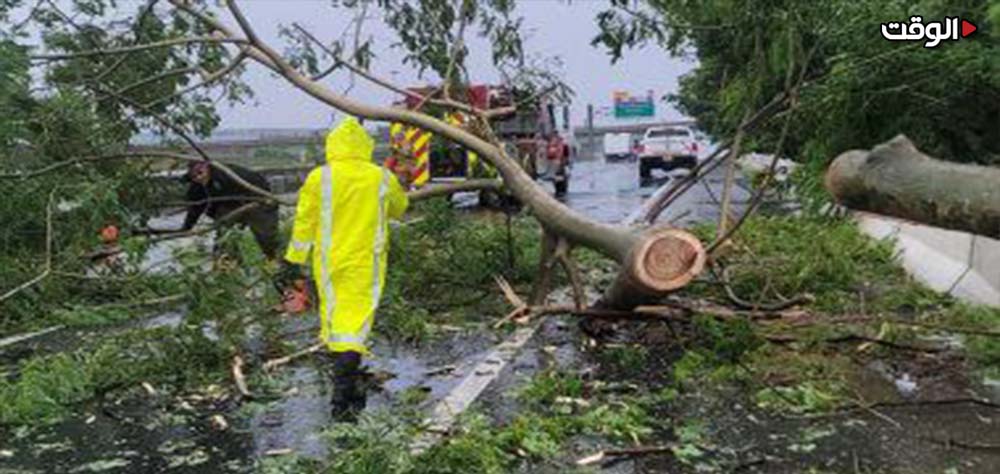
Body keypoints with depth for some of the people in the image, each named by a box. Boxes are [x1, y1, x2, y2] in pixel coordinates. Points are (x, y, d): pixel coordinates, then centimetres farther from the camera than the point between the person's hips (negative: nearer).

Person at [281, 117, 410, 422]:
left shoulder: (319, 178, -6)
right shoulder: (383, 178, -2)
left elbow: (305, 222, -1)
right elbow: (398, 210, 17)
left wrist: (295, 258, 9)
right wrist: (401, 188, 37)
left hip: (330, 262, 1)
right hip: (366, 262, 0)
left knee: (333, 317, 17)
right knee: (357, 319, -1)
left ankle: (347, 383, 33)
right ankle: (344, 393, -15)